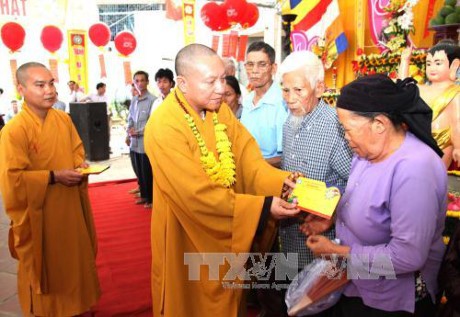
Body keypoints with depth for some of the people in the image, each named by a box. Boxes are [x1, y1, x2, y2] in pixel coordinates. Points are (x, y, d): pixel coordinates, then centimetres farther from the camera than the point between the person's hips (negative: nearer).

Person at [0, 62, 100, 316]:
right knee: (44, 264, 11)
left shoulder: (64, 119, 1)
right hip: (39, 215, -6)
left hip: (70, 208, 6)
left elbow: (77, 151, 12)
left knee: (74, 259, 19)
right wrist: (54, 177, -23)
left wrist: (81, 166, -8)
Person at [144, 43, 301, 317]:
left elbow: (248, 159, -8)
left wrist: (281, 181, -26)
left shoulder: (221, 110, -3)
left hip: (228, 235, 6)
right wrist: (263, 207, -29)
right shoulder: (164, 127, -26)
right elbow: (198, 196, -29)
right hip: (189, 239, -6)